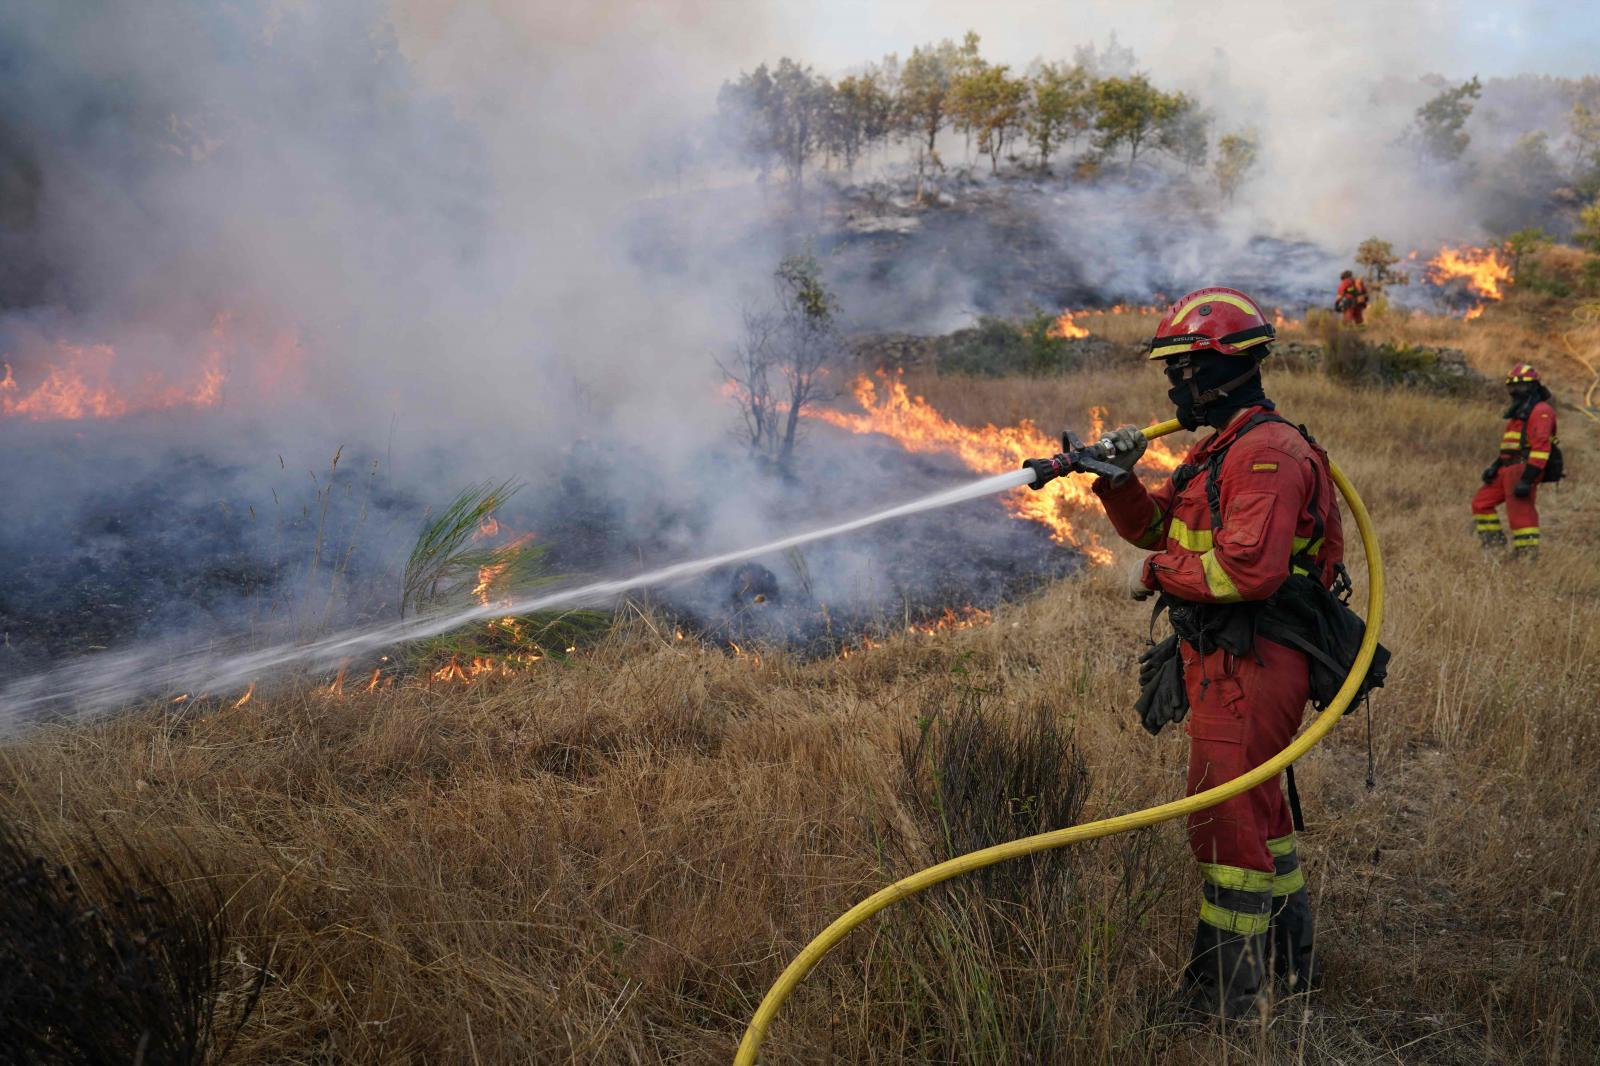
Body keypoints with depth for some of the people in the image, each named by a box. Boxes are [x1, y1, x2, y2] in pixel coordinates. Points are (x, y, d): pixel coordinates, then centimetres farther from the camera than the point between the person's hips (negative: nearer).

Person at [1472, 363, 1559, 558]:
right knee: (1481, 502, 12)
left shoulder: (1540, 410, -10)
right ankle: (1495, 544, 16)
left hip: (1524, 469, -10)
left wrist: (1527, 479, -26)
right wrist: (1495, 467, 12)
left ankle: (1527, 556, -7)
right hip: (1508, 470, 10)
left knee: (1521, 515, -11)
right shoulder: (1518, 413, 23)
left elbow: (1541, 446, -20)